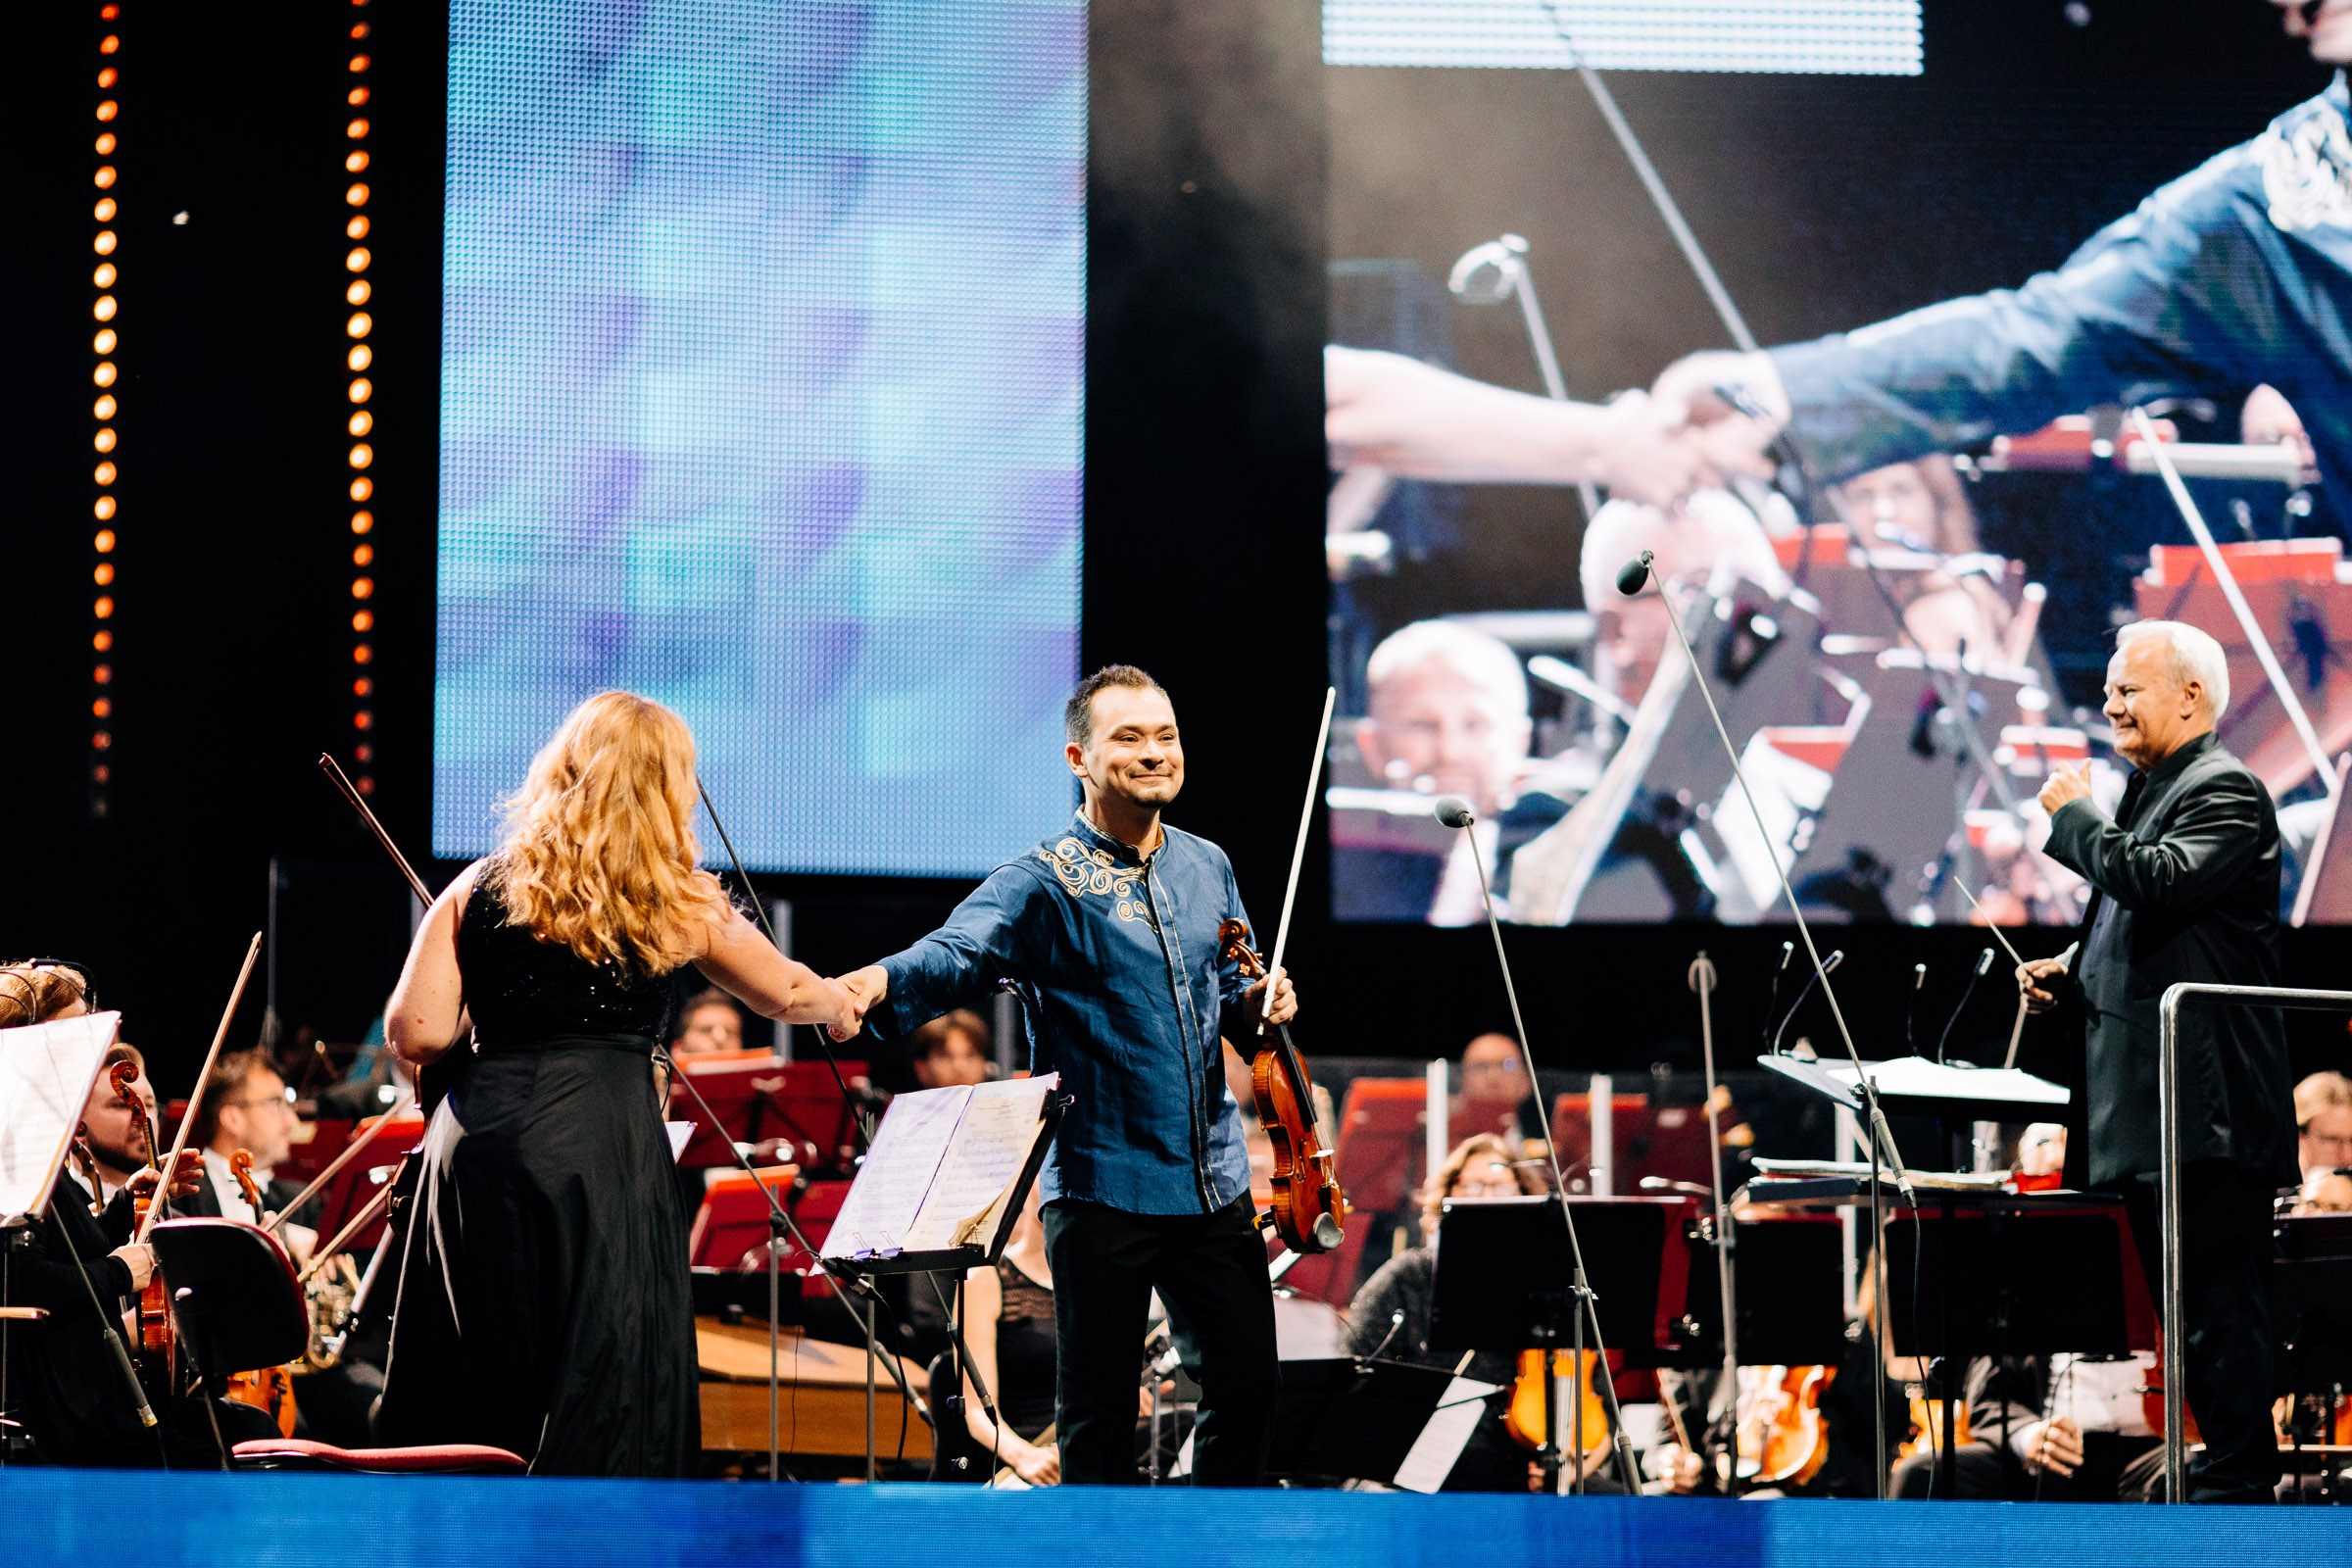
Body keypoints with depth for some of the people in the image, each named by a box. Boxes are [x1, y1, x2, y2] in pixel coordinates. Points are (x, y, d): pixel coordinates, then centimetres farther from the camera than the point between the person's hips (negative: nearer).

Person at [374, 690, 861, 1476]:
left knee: (466, 1403, 8)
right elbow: (786, 995, 21)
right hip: (603, 1158, -3)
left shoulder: (482, 891, 9)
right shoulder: (678, 904, 6)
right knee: (602, 1405, 0)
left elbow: (415, 1034, 1)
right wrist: (841, 1001, 43)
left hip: (476, 1152, 3)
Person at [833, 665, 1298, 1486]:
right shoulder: (1044, 882, -8)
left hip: (1214, 1183, 5)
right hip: (1101, 1190, -5)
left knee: (1246, 1382, 10)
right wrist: (884, 981, -47)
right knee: (1100, 1410, 2)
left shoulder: (1206, 868, 11)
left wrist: (1255, 1004, -1)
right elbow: (958, 953, -25)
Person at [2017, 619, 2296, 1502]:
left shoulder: (2225, 791, -11)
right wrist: (2071, 973, 12)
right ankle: (2227, 1469, 20)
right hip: (2151, 1106, 11)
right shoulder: (2152, 790, 20)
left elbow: (2160, 881, -28)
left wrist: (2075, 815, -13)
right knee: (2188, 1300, 14)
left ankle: (2236, 1482, -7)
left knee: (2218, 1299, -9)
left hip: (2205, 1107, -11)